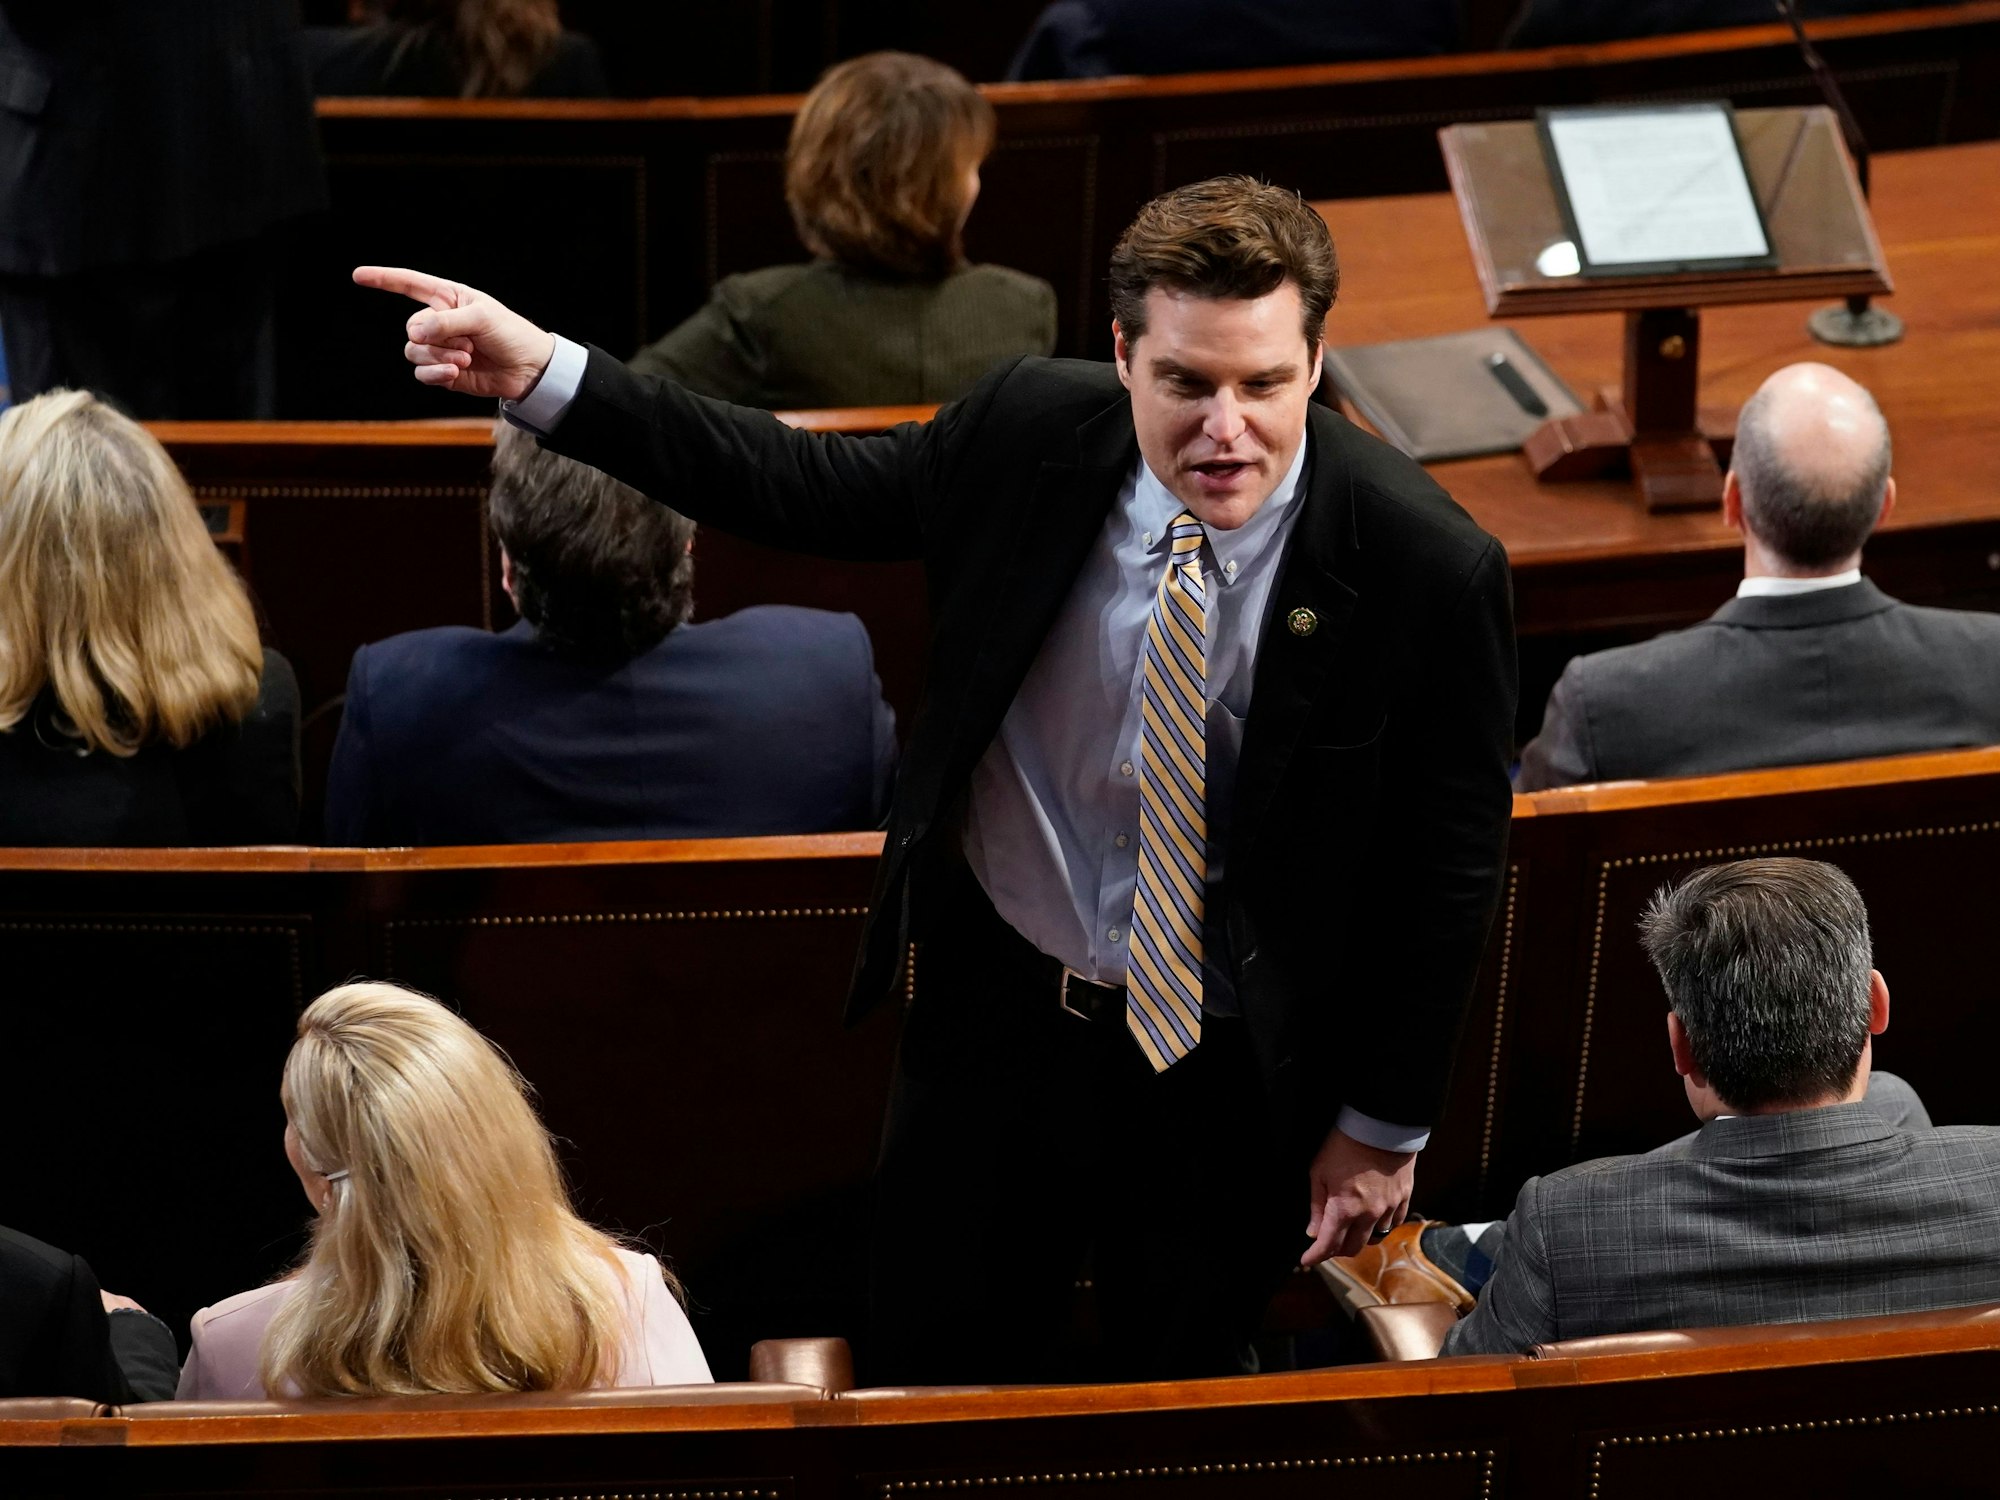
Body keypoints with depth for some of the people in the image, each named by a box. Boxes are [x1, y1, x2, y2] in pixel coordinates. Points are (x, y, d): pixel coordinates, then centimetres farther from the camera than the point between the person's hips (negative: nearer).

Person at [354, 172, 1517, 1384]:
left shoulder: (1427, 566, -23)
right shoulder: (1032, 431, -14)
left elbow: (1453, 863, -12)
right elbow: (813, 488, 0)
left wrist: (1386, 1124, -6)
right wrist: (543, 375, -9)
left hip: (1231, 1068, -3)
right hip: (998, 1001, 3)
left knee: (1182, 1387, 19)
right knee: (940, 1367, 17)